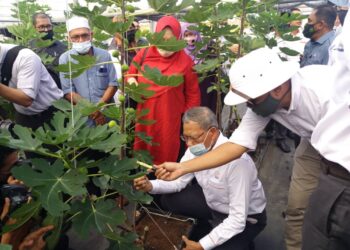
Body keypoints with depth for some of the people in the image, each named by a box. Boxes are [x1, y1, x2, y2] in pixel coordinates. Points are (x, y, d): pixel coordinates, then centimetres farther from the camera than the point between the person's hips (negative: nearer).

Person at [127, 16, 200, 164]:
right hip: (144, 117, 2)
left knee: (166, 154, 10)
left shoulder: (185, 61, -7)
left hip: (170, 119, -2)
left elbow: (193, 94, 0)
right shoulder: (143, 54, -3)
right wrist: (131, 81, -8)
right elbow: (130, 74, 14)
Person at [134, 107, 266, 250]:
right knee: (168, 200, 1)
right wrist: (150, 185, -20)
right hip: (212, 202, 7)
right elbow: (180, 180, -1)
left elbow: (238, 219, -31)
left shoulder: (237, 161, -36)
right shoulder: (196, 148, -14)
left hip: (245, 218, -6)